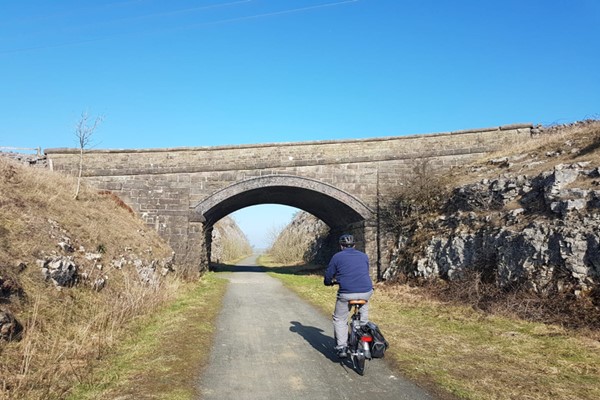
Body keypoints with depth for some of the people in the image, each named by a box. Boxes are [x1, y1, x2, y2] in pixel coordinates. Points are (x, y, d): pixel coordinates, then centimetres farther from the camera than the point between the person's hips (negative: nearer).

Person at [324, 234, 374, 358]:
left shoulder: (337, 257, 7)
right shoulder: (364, 256, 18)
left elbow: (328, 276, 10)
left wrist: (329, 282, 32)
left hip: (347, 293, -3)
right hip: (366, 291, 3)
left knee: (340, 320, 13)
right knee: (364, 304, 35)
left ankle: (341, 348, 6)